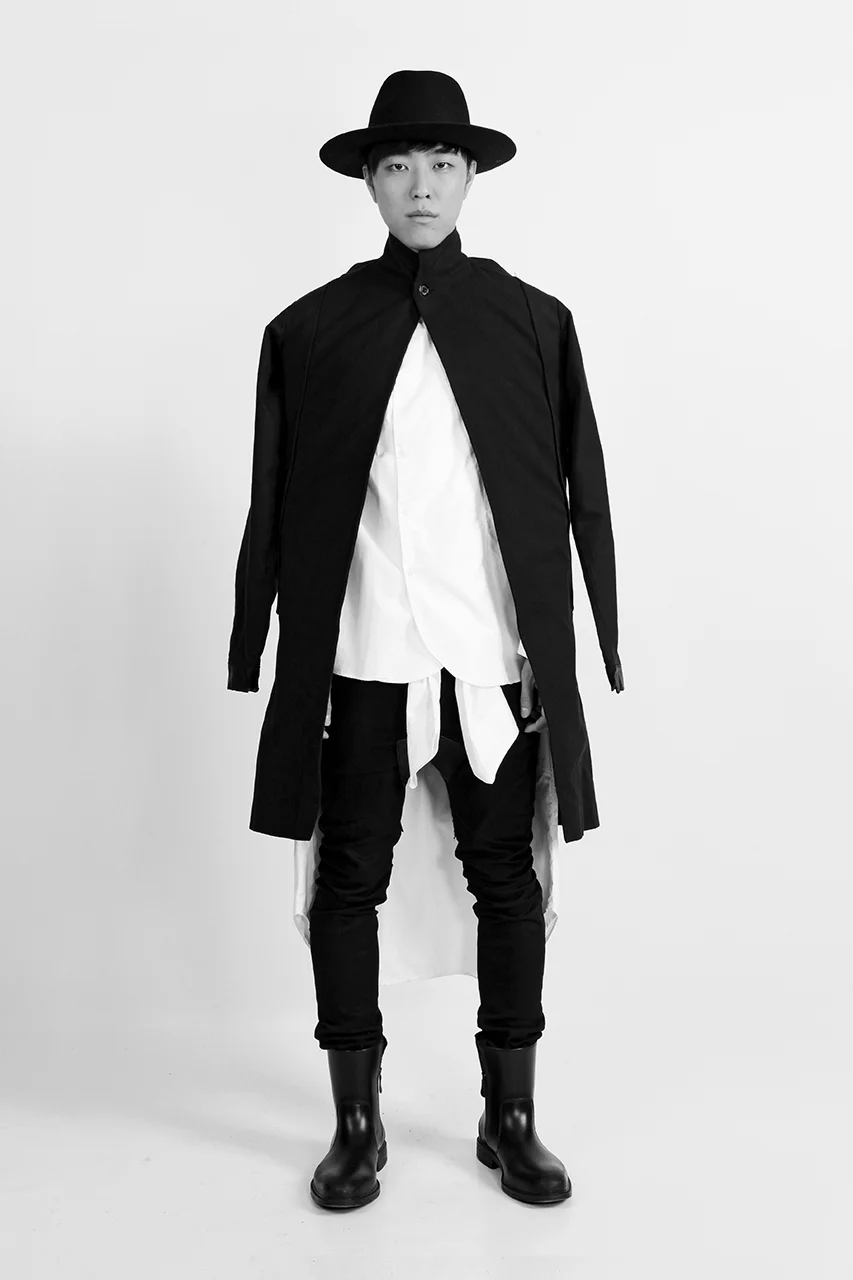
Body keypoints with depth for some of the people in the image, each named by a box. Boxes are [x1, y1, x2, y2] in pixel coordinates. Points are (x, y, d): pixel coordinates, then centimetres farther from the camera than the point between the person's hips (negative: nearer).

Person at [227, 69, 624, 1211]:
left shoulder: (534, 322, 5)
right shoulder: (307, 331, 4)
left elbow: (582, 494, 4)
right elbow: (275, 510, 4)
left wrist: (573, 649, -1)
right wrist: (260, 653, 1)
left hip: (496, 660, 1)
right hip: (359, 658, 0)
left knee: (506, 879, 8)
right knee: (348, 882, 7)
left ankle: (511, 1117, 25)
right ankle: (358, 1123, 23)